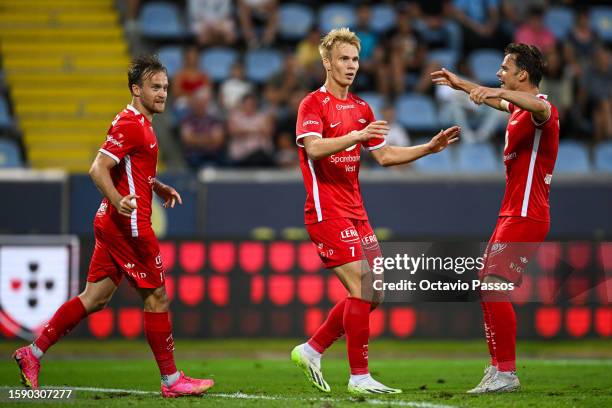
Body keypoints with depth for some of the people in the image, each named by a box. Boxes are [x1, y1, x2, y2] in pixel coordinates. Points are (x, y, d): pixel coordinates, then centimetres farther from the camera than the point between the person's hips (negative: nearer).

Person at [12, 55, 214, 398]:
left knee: (95, 298, 9)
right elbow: (98, 169, -22)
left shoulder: (140, 124, 18)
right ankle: (172, 380, 3)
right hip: (129, 225, -10)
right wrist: (118, 201, -36)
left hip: (112, 224, 10)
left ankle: (34, 353, 9)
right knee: (157, 297, -3)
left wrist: (158, 187, 20)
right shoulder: (131, 124, -14)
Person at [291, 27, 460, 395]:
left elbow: (385, 155, 21)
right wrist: (355, 135, -38)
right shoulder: (313, 104, -8)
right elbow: (313, 147, -25)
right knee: (362, 290, -14)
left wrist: (430, 147, 10)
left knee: (372, 295, 6)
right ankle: (359, 377, -7)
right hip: (328, 213, -8)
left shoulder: (361, 109, 16)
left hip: (356, 213, 8)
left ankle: (311, 351, 18)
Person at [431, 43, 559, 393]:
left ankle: (506, 373, -14)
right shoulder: (518, 108, 16)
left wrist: (499, 92, -55)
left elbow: (541, 107, -42)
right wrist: (460, 84, 51)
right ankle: (498, 366, 20)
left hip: (525, 217, -11)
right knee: (489, 288, 14)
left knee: (494, 288, -17)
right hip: (513, 214, 11)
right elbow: (499, 101, 40)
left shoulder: (542, 110, -15)